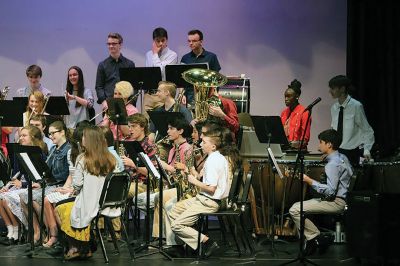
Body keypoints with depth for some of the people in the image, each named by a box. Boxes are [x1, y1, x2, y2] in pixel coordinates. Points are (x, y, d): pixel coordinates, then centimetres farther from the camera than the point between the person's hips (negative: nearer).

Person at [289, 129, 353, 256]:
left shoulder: (332, 164, -20)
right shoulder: (342, 157, 10)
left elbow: (330, 191, -25)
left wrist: (310, 181, -20)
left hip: (336, 202, -11)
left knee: (295, 210, -18)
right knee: (298, 206, 17)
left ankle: (315, 238, -10)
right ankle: (312, 238, 11)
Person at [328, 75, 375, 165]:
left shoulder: (356, 106, -12)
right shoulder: (334, 108, 6)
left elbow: (367, 131, -8)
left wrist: (366, 150, -19)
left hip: (352, 154, -5)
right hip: (336, 152, 5)